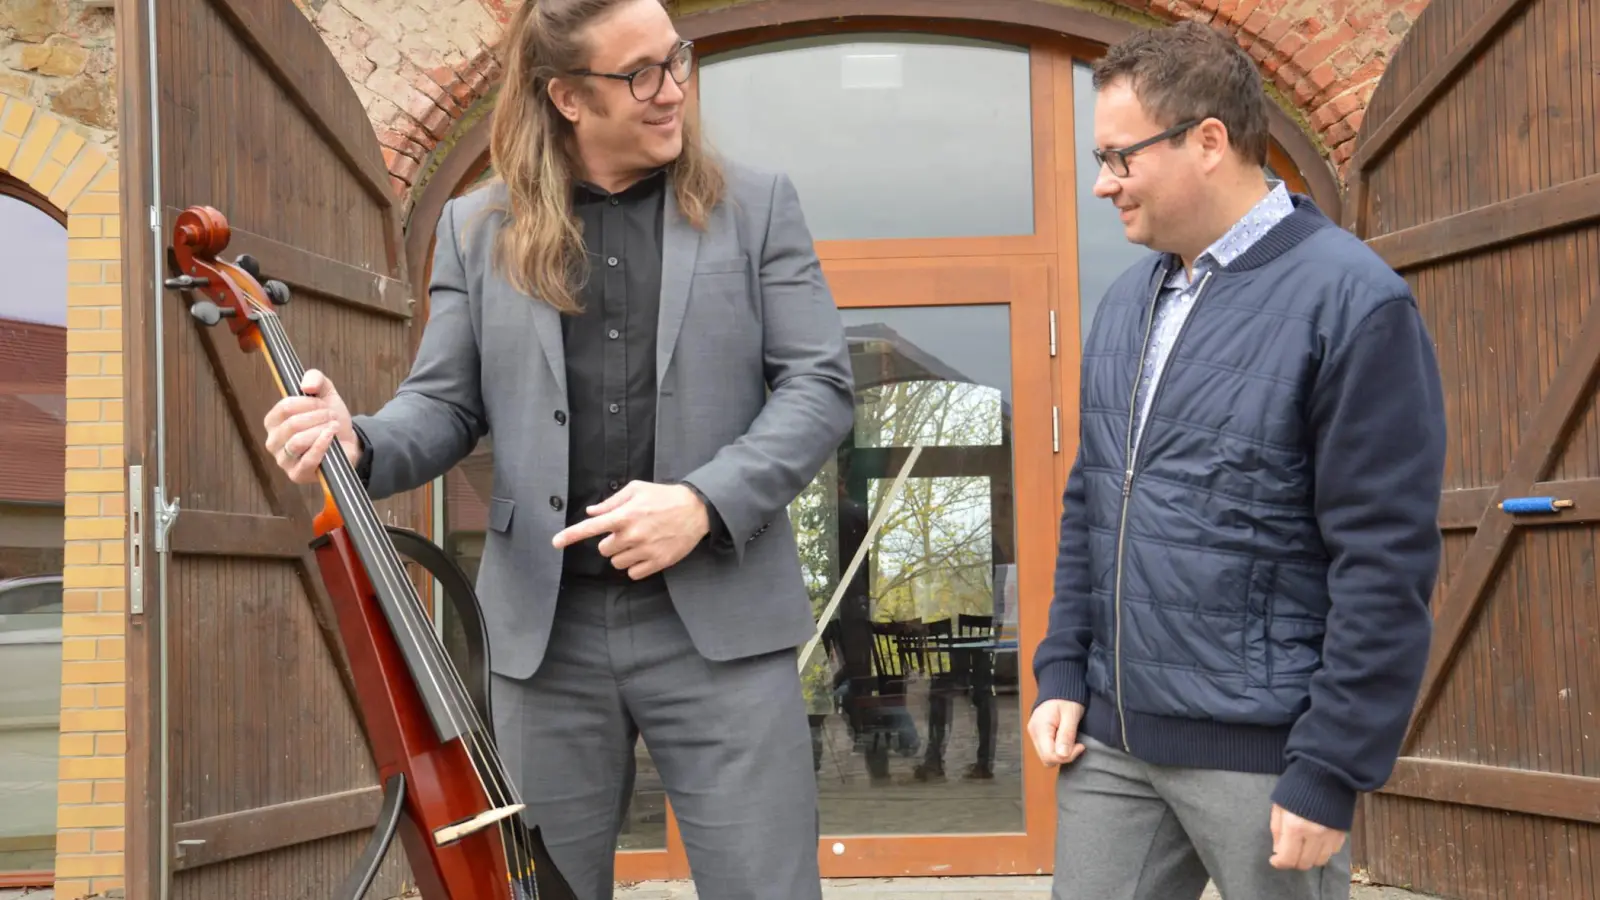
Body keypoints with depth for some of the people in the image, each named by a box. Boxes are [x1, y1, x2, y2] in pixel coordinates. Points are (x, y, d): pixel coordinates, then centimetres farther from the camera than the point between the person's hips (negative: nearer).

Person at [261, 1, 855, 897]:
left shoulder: (757, 205, 3)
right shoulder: (478, 230, 8)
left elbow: (821, 386, -1)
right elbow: (448, 406, 9)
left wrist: (706, 502, -16)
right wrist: (362, 443, -14)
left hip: (718, 621, -2)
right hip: (546, 632, 2)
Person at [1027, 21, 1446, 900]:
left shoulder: (1353, 301, -11)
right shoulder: (1127, 300, 11)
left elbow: (1386, 563, -14)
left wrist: (1330, 774, -15)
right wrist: (1061, 672, 10)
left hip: (1259, 754, -6)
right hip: (1109, 737, 6)